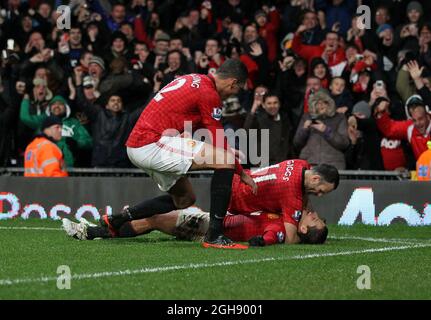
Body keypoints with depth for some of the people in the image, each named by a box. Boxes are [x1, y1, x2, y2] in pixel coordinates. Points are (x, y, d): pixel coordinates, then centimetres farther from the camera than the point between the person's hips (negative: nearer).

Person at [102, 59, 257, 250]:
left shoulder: (193, 80, 18)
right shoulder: (209, 94, -10)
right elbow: (219, 143, -8)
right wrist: (242, 173, 4)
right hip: (152, 144, -10)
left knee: (184, 199, 22)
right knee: (225, 160, -14)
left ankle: (116, 220, 21)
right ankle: (214, 235, -15)